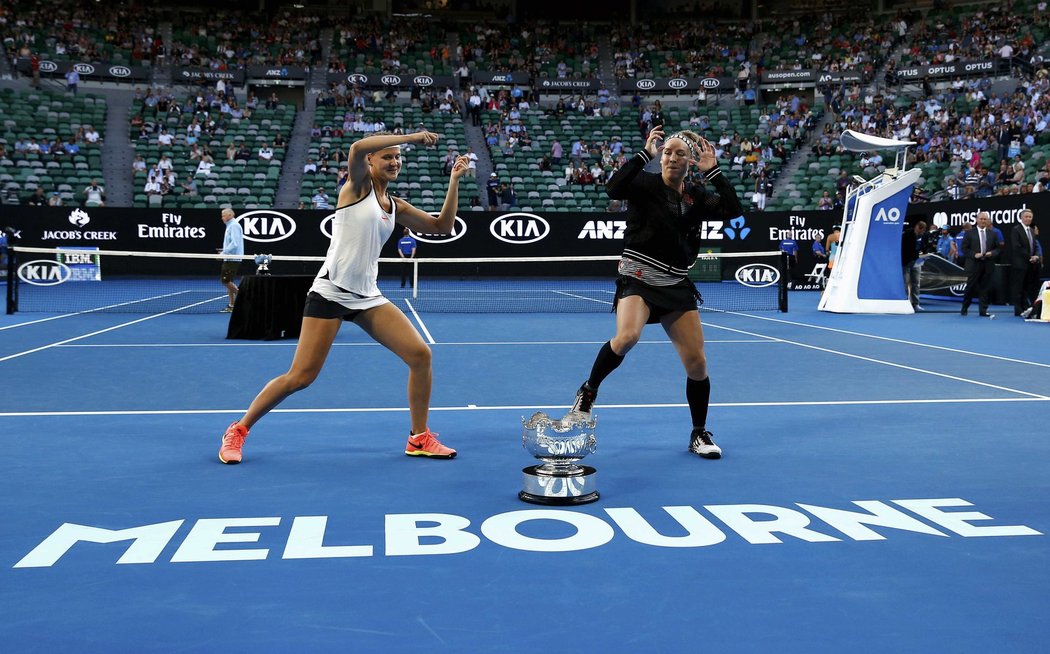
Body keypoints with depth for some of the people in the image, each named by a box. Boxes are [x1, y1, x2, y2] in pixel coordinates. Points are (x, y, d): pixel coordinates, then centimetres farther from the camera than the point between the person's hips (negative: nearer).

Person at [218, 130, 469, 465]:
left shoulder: (396, 207, 14)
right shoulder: (358, 186, -2)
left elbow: (442, 226, 16)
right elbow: (357, 147, -23)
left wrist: (454, 181, 9)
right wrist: (413, 136, -19)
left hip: (367, 297, 6)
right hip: (330, 292, -6)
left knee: (420, 354, -7)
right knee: (300, 377, -8)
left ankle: (419, 439, 8)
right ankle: (238, 430, 13)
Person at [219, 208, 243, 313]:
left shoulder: (234, 226, -13)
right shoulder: (230, 226, 18)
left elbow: (234, 243, -22)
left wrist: (224, 253, -18)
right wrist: (225, 251, 12)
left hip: (232, 259, -10)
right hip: (229, 259, 10)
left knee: (226, 280, -12)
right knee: (226, 281, 8)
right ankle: (232, 305, 10)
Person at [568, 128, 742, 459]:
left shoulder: (697, 197, 8)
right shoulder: (645, 184, -3)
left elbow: (733, 210, -7)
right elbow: (614, 189, -23)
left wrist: (713, 170, -9)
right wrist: (645, 153, -21)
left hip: (676, 286, 4)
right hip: (638, 280, -4)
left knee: (697, 364, 1)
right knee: (627, 336, -33)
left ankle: (699, 434, 21)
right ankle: (588, 390, -5)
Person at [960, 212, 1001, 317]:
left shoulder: (993, 234, 12)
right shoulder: (969, 233, 3)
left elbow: (998, 248, 13)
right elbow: (964, 248, 0)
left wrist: (992, 253, -8)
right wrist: (974, 254, -14)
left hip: (988, 264, 3)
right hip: (974, 264, -3)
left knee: (985, 288, 4)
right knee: (970, 287, -1)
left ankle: (983, 310, 8)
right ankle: (964, 309, 12)